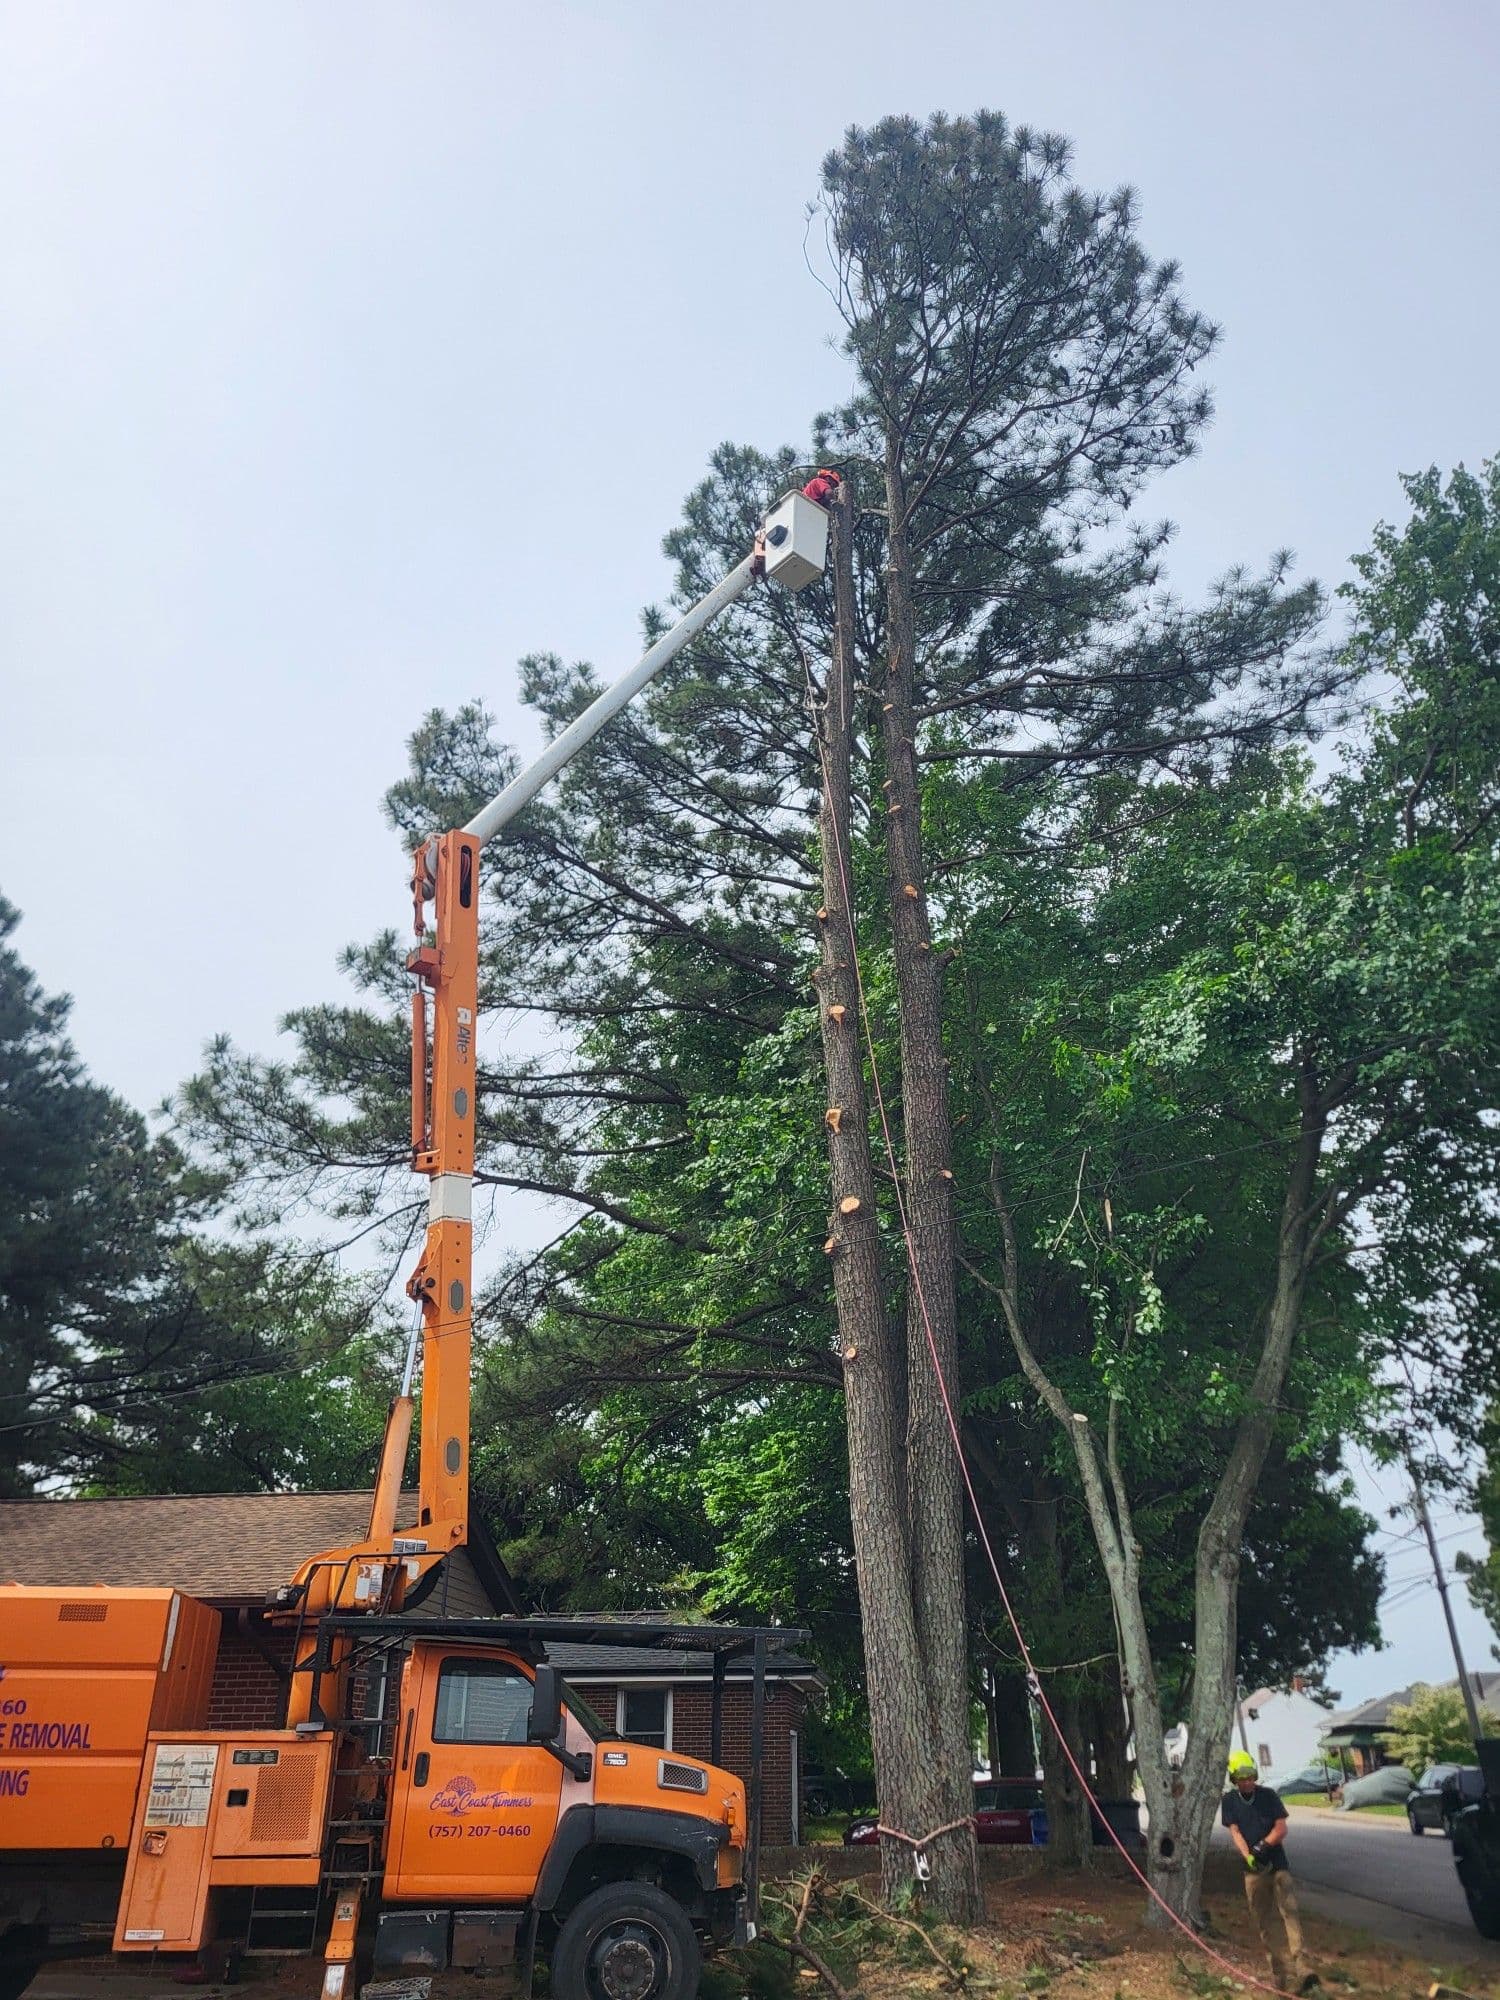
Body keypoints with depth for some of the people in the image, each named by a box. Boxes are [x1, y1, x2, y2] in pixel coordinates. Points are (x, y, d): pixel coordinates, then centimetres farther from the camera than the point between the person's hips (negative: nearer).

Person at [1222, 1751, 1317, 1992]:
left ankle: (1297, 1968, -25)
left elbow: (1281, 1828, -3)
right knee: (1265, 1922, 3)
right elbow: (1235, 1832, -4)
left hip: (1277, 1863, -1)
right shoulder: (1230, 1801, 1)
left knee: (1289, 1911, -16)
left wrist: (1262, 1846, -17)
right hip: (1253, 1867, 1)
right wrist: (1248, 1856, -21)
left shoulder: (1268, 1795, -1)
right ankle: (1280, 1974, 9)